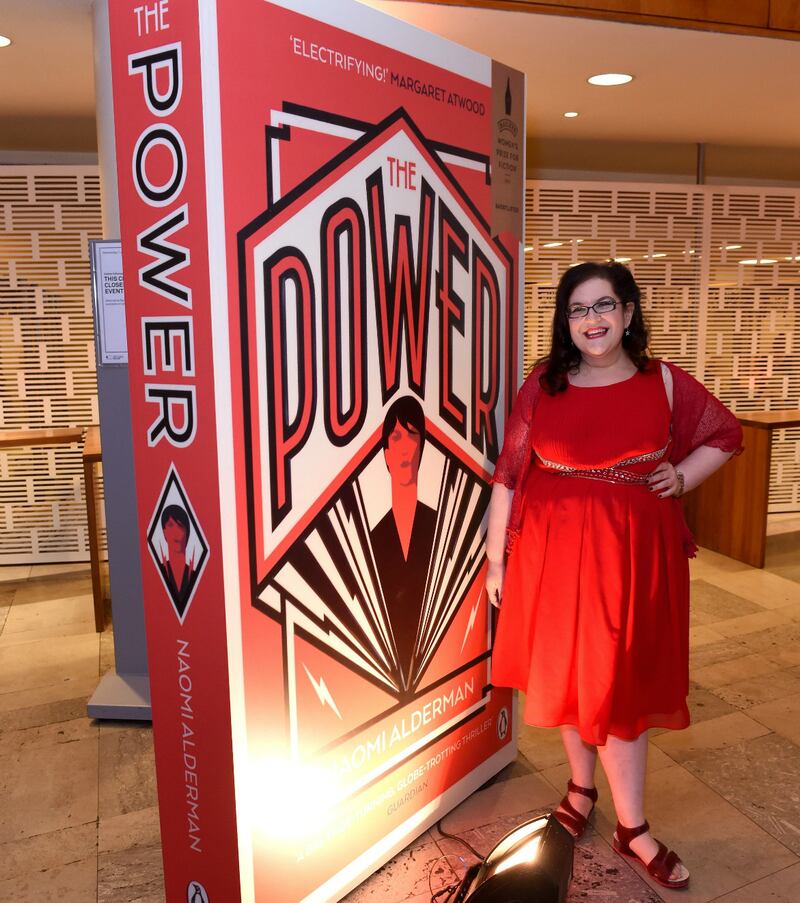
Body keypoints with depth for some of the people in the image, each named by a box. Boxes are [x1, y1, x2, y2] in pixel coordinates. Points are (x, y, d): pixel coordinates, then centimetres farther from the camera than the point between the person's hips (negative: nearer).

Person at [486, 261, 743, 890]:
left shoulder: (665, 382, 0)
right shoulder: (543, 385, -2)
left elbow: (726, 435, 16)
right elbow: (508, 475, -1)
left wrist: (683, 479, -1)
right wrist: (496, 557, 0)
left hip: (631, 551, 0)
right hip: (553, 550, 1)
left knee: (619, 679, 6)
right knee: (567, 671, 12)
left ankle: (633, 827, 22)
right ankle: (582, 783, 37)